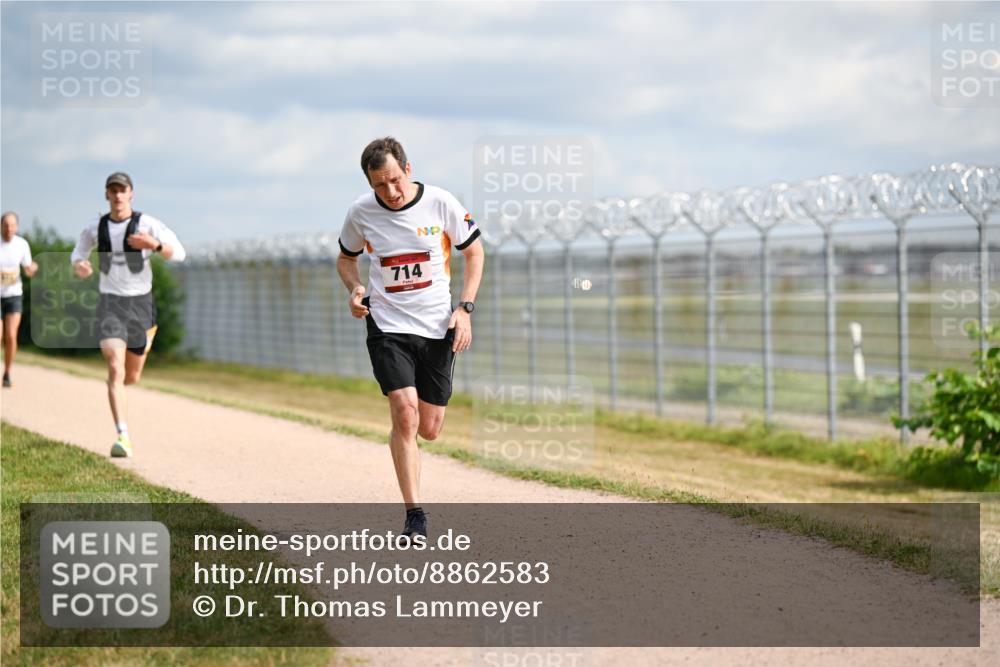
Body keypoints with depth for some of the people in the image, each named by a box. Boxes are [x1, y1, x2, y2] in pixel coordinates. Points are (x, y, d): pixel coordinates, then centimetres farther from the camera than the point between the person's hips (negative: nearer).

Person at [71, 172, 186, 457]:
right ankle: (123, 437, -25)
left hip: (140, 303, 0)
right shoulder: (95, 228, 2)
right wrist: (79, 265, -5)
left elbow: (179, 254, -11)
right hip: (110, 304, 0)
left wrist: (154, 244, -31)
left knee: (132, 376, 14)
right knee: (115, 370, -20)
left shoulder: (147, 224, -6)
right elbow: (78, 253, 20)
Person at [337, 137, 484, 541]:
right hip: (388, 326, -1)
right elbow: (346, 258, 14)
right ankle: (415, 516, -13)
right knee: (405, 414, -19)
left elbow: (474, 251, 6)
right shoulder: (361, 212, -4)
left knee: (429, 430, 3)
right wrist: (355, 289, -7)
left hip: (438, 328, 1)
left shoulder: (441, 203, -7)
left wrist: (465, 309, -3)